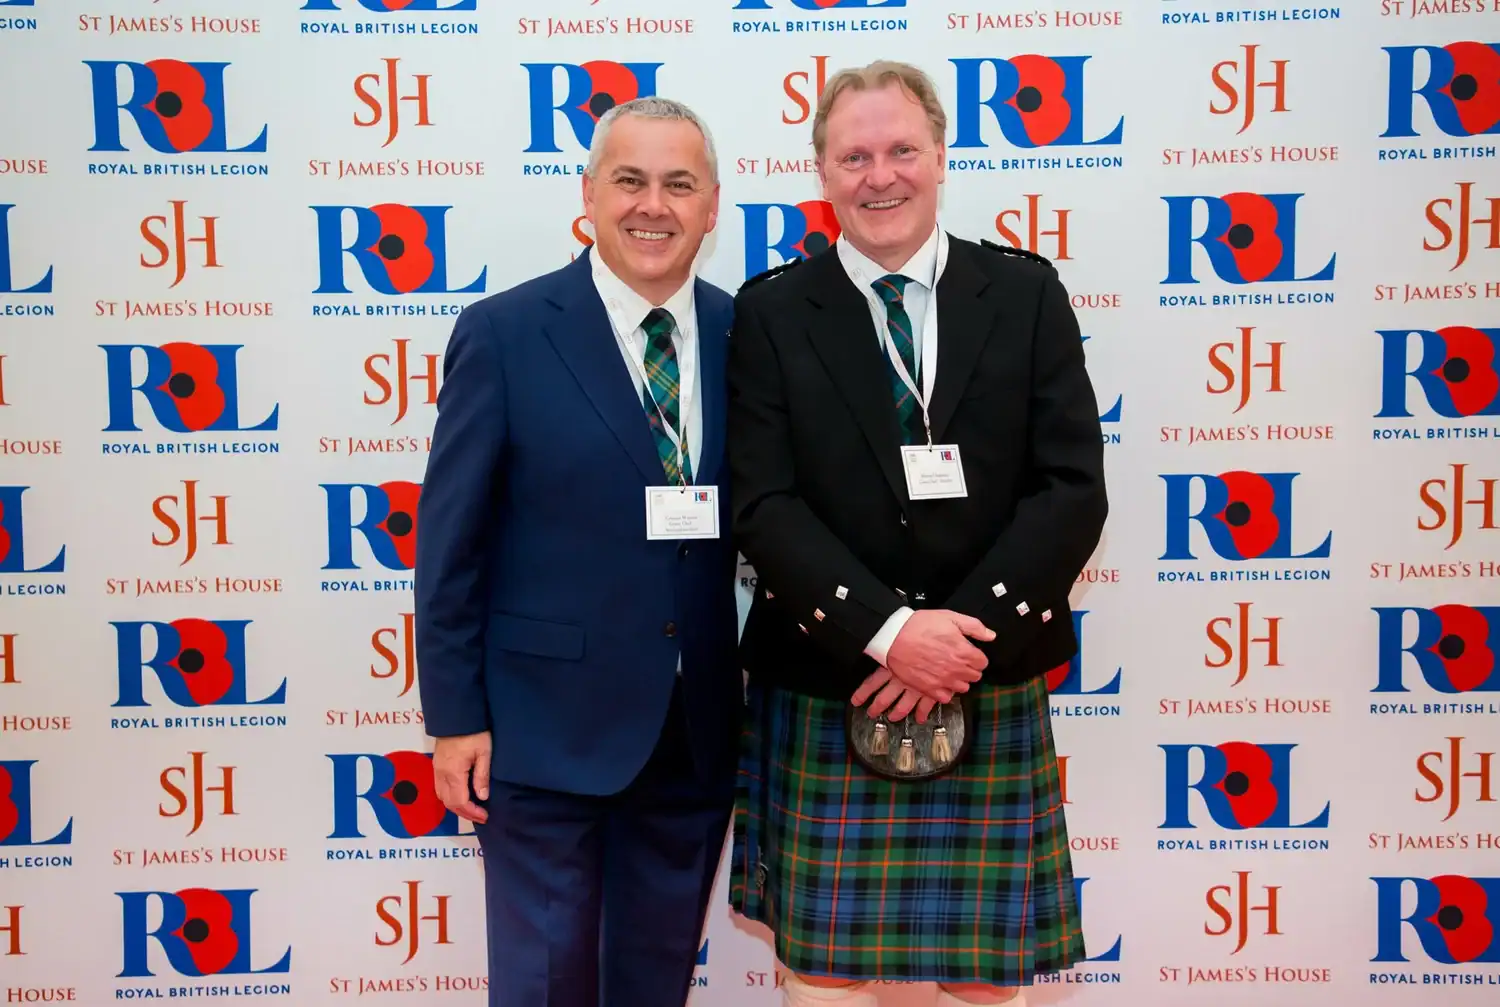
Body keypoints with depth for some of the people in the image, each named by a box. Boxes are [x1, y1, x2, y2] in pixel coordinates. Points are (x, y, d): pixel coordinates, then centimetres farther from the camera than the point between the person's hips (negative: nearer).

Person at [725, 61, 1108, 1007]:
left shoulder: (1026, 293, 3)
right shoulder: (771, 313, 1)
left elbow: (1074, 489, -4)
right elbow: (764, 504, -7)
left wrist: (960, 642, -13)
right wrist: (889, 632, -18)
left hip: (991, 698, 1)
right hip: (823, 698, 0)